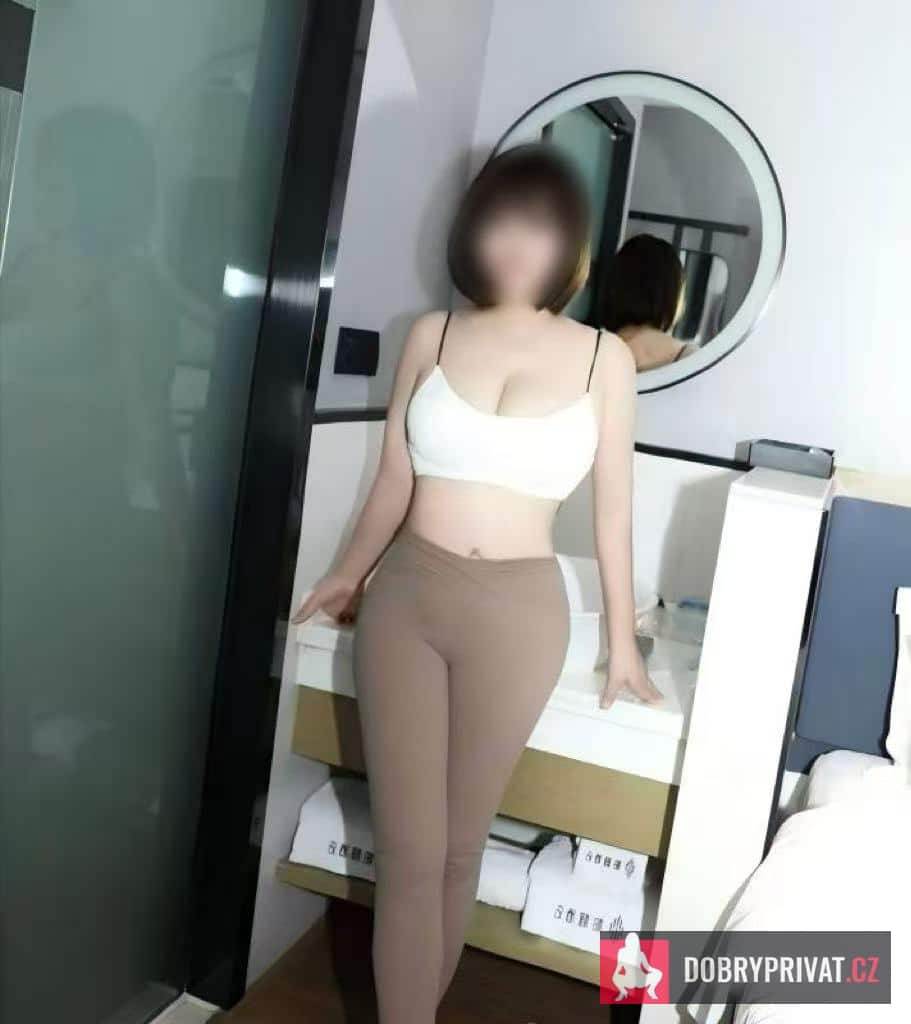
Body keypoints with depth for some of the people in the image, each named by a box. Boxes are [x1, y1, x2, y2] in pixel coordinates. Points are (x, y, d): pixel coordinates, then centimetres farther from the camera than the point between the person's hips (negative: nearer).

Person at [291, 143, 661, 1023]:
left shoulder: (603, 359, -1)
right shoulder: (432, 336, 2)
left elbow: (612, 505, 6)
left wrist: (621, 637, 11)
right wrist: (349, 575, 23)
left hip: (518, 613, -1)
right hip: (406, 597, 1)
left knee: (458, 849, 12)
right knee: (407, 852, 2)